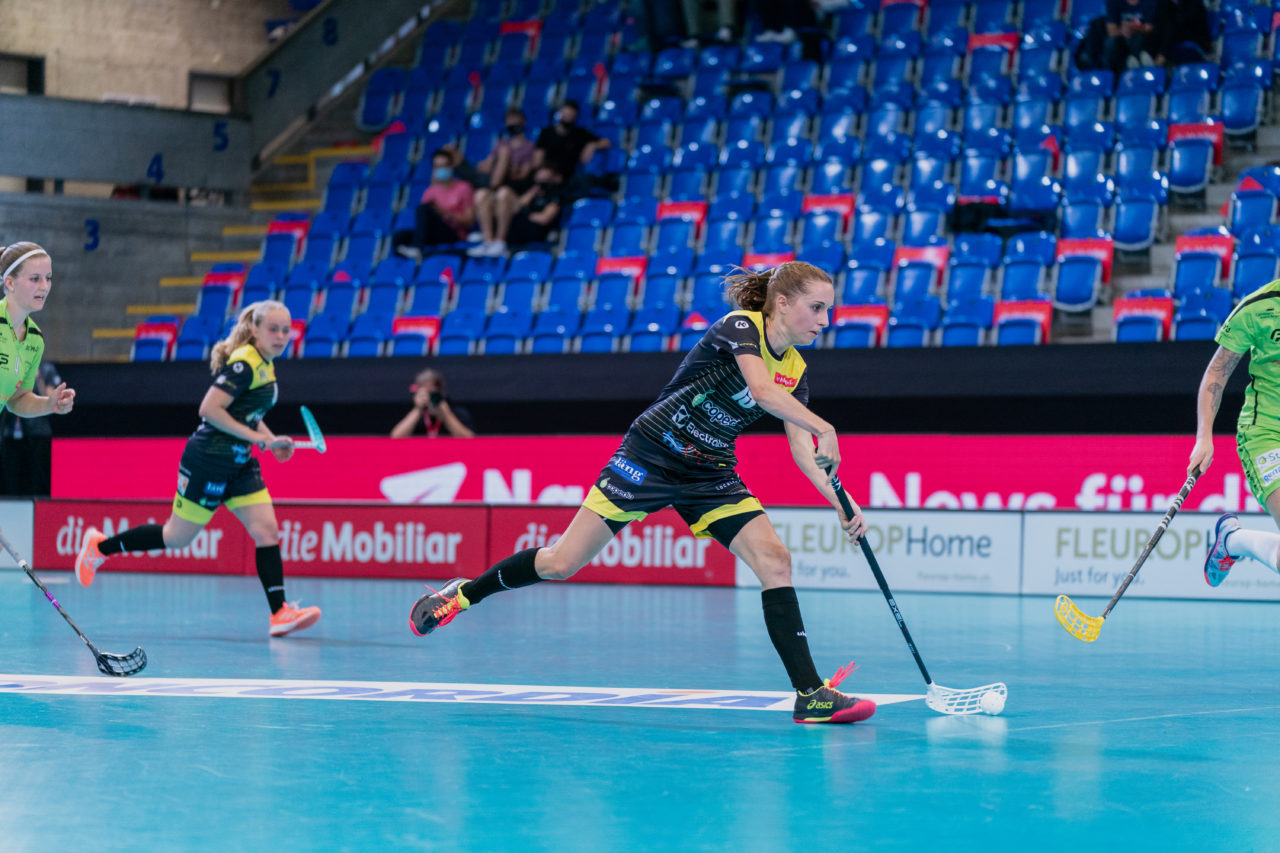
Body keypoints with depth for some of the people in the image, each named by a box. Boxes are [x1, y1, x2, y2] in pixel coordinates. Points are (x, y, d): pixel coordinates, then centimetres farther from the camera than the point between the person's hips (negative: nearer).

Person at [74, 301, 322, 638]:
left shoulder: (265, 365, 10)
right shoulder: (244, 363, -19)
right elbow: (209, 409, -25)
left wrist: (271, 440, 11)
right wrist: (254, 435, -23)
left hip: (239, 464, 9)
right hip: (208, 461, -9)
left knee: (266, 529, -5)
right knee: (177, 537, 2)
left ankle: (280, 613, -9)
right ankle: (100, 546, 21)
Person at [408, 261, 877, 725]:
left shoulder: (795, 370, 4)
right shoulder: (740, 327, -16)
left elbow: (802, 450, -1)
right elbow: (762, 391, -34)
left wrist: (840, 503, -14)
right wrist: (824, 428, -40)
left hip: (711, 476, 6)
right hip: (650, 457, -6)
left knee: (775, 561, -14)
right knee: (560, 564, -2)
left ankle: (811, 694, -14)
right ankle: (464, 592, 23)